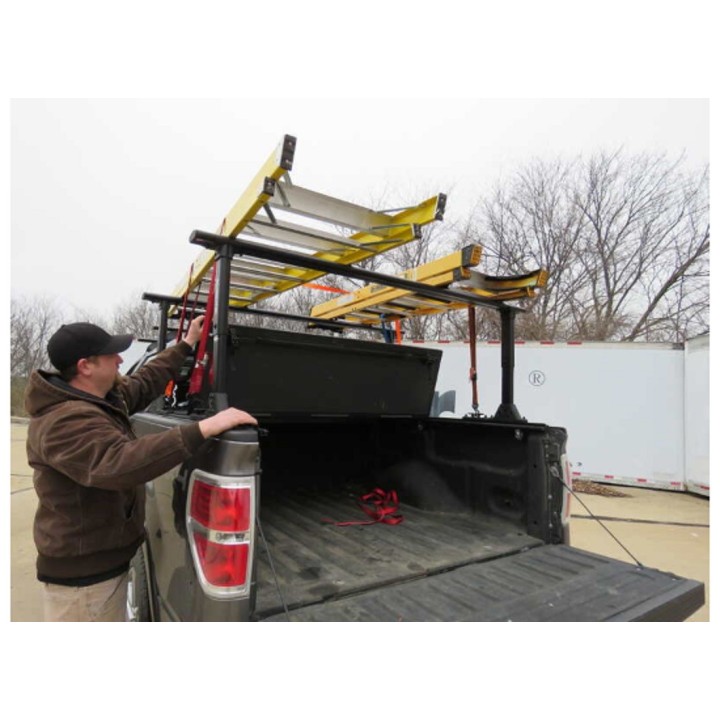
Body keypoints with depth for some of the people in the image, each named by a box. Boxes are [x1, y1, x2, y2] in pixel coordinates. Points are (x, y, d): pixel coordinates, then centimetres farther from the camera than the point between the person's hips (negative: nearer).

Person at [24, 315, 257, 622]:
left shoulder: (102, 397, 2)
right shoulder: (66, 422, -31)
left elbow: (144, 383, 18)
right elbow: (121, 463, -46)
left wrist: (186, 344, 22)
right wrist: (204, 428, -50)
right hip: (83, 573, -10)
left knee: (113, 617, 28)